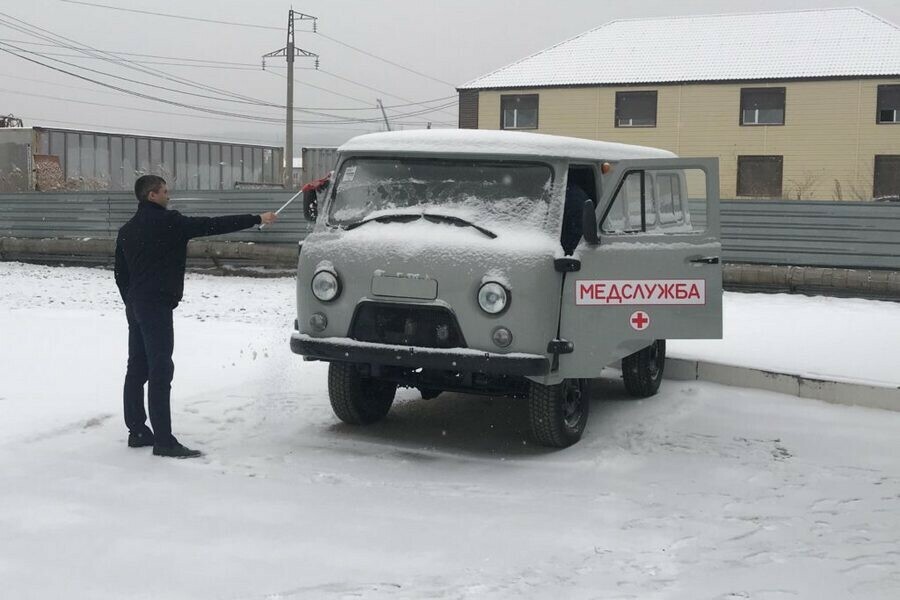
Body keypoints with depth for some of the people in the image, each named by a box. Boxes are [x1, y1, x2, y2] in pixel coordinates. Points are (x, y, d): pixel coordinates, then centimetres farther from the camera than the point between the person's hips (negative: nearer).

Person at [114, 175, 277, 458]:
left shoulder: (126, 230, 14)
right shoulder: (167, 222, -11)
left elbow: (120, 274, 19)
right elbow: (212, 225, -12)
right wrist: (257, 219, -8)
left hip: (135, 306, 9)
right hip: (156, 307, -9)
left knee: (137, 368, 13)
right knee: (160, 371, -10)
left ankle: (137, 430, 20)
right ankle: (163, 440, -11)